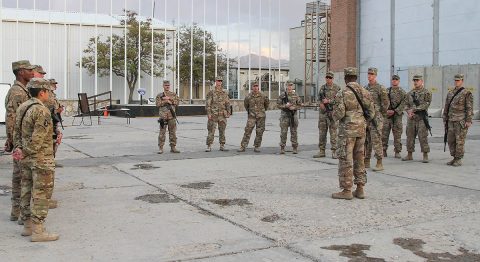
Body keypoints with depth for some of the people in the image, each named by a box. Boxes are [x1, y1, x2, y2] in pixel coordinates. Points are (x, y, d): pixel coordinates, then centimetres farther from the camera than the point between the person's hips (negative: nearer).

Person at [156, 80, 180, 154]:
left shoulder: (173, 94, 13)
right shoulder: (159, 95, 9)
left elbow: (177, 102, -1)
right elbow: (158, 104, -4)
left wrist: (169, 99, -10)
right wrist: (166, 101, -13)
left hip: (172, 116, 2)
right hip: (163, 116, -2)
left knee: (173, 132, 4)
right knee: (162, 132, -3)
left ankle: (173, 147, 10)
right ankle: (160, 148, 1)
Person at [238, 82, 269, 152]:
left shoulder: (263, 96, -3)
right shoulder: (249, 96, -2)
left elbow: (267, 103, 16)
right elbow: (245, 104, 18)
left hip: (261, 116, 1)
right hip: (251, 116, 0)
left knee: (259, 132, 3)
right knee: (247, 131, -8)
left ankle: (257, 147, 13)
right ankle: (243, 146, -7)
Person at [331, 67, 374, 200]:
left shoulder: (342, 93, -12)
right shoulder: (365, 92, 6)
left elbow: (338, 114, -17)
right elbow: (371, 113, 7)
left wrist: (334, 115, 6)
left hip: (347, 130, -6)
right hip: (361, 130, 6)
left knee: (345, 160, -1)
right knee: (359, 159, 12)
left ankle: (346, 191, 0)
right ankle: (360, 189, 15)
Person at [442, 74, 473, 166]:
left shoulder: (467, 93, -4)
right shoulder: (450, 93, 14)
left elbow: (469, 108, -9)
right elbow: (446, 107, 16)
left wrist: (468, 121, -15)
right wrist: (445, 120, 13)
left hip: (461, 121, -6)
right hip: (451, 121, 6)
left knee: (460, 140, -4)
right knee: (451, 140, 6)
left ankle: (459, 160, 3)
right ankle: (454, 158, 16)